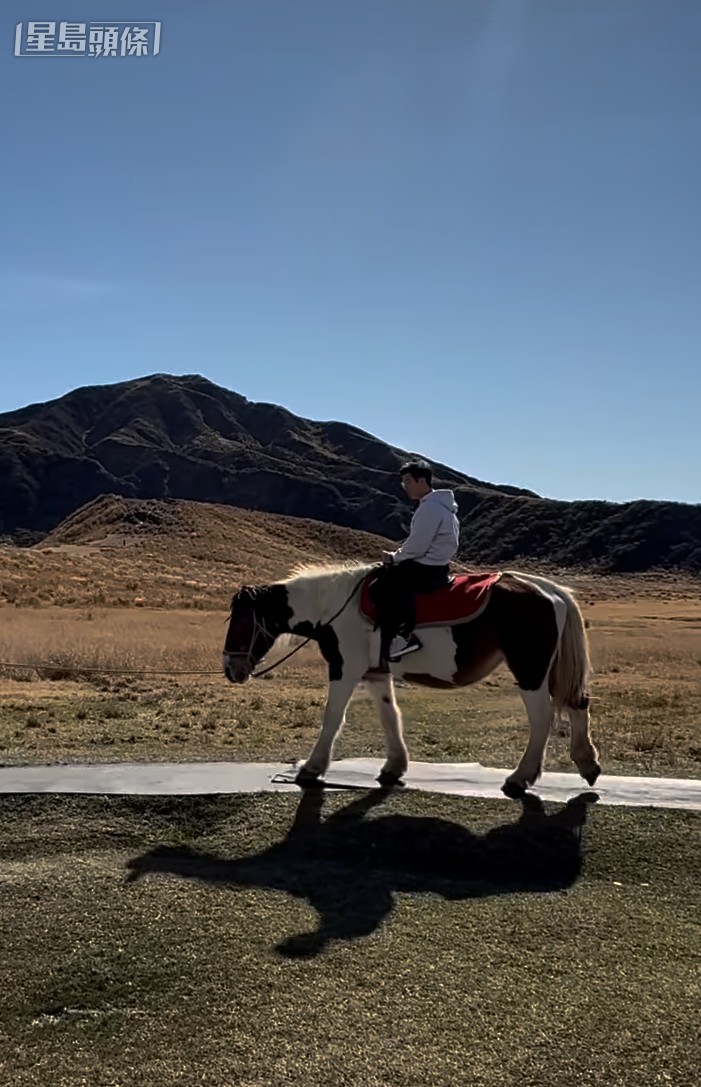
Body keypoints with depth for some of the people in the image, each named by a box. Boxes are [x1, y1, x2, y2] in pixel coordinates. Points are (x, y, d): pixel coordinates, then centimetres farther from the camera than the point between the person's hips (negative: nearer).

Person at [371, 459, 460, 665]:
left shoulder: (430, 508, -18)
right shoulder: (437, 504, 15)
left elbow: (416, 547, -21)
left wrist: (394, 557, -5)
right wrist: (397, 556, 11)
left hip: (427, 570, -11)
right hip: (433, 566, 11)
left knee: (382, 585, -15)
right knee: (386, 572, 18)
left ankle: (402, 636, -18)